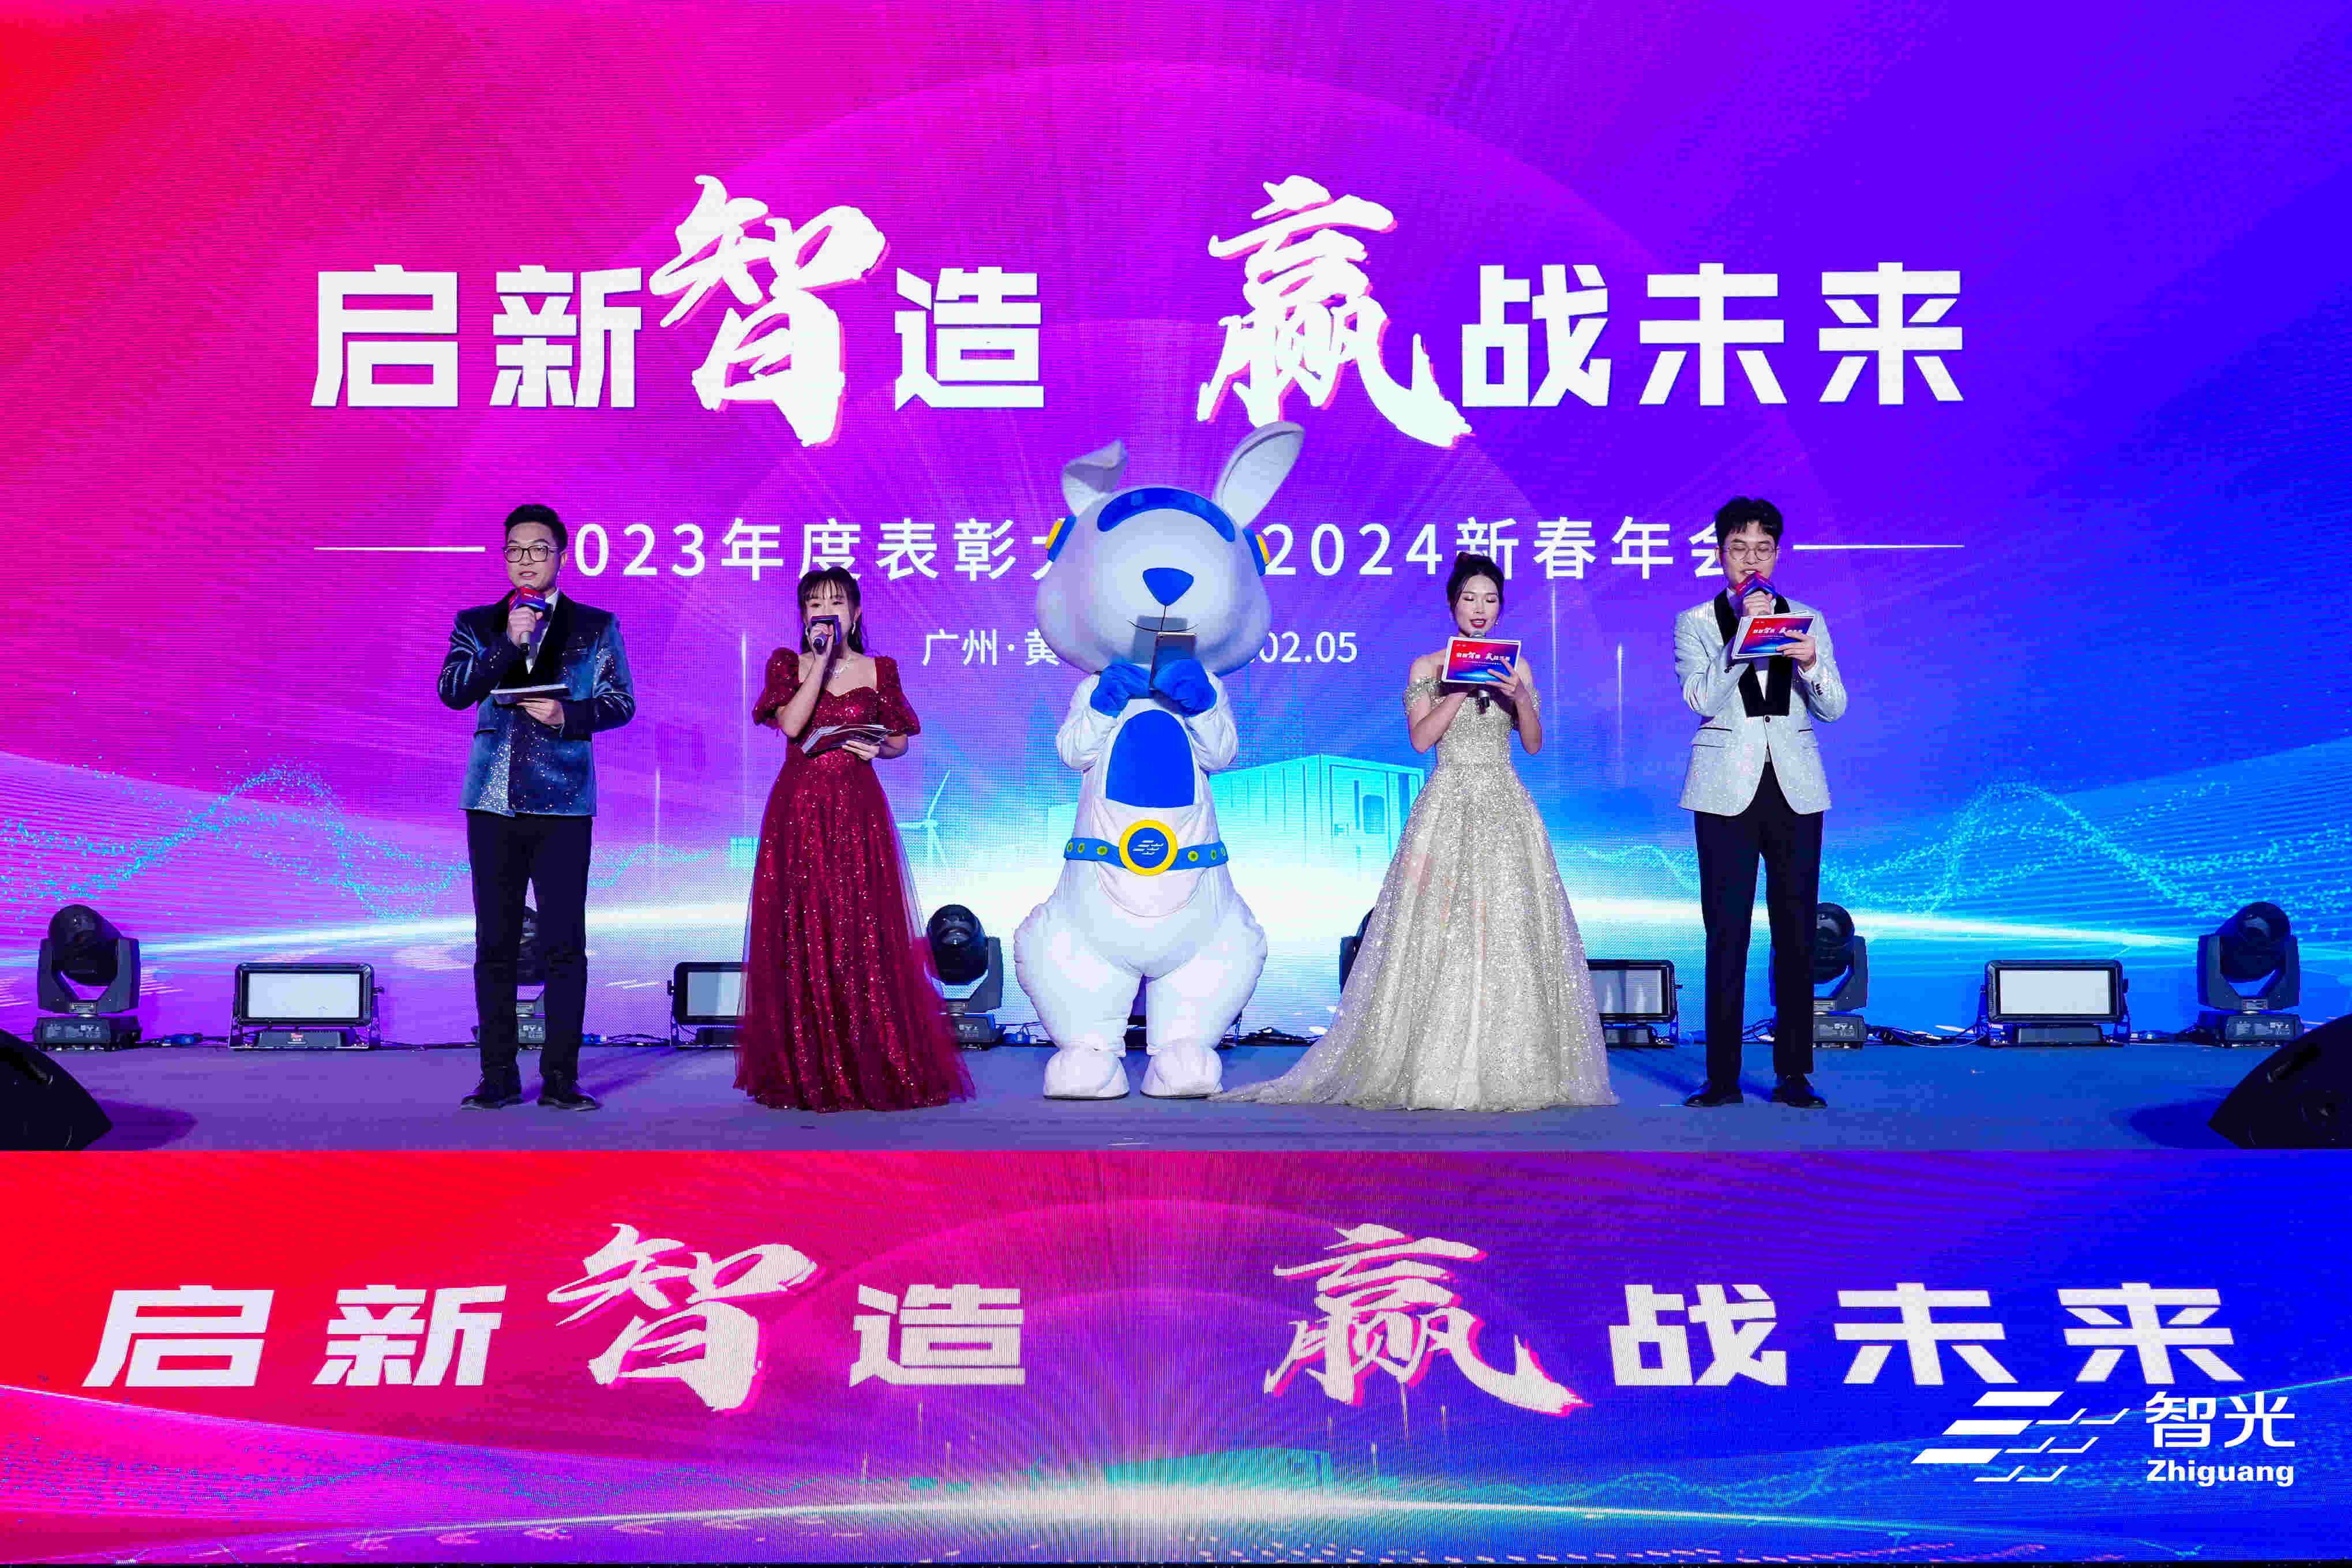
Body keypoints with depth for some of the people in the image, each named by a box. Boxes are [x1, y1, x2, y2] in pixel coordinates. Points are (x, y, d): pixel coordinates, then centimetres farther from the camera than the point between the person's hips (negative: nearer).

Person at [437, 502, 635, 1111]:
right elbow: (452, 691, -3)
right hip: (494, 803, 1)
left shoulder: (596, 626, 10)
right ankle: (498, 1077, 11)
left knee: (565, 944, -4)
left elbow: (622, 702, 6)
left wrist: (568, 714, -11)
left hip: (564, 803, -1)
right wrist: (510, 643, -13)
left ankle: (560, 1078, 2)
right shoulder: (477, 625, 12)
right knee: (495, 945, 4)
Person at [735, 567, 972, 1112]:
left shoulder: (879, 671, 9)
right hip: (798, 814, 0)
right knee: (801, 938, 0)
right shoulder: (787, 664, 7)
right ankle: (804, 1072, 7)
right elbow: (791, 724, -10)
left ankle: (872, 1069, 3)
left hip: (858, 812, 0)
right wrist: (822, 659, -12)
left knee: (863, 936, -4)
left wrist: (877, 747, -6)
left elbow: (901, 740, 15)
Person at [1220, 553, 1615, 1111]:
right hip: (1449, 806, -2)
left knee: (1509, 931, -4)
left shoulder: (1515, 667, 12)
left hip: (1505, 808, 2)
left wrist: (1519, 697, -10)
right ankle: (1434, 1068, -6)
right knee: (1440, 929, -9)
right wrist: (1460, 689, -13)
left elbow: (1534, 742, 6)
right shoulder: (1428, 667, 6)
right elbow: (1422, 736, -5)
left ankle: (1508, 1070, 1)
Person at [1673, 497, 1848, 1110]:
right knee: (1726, 933, -3)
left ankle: (1793, 1073, 8)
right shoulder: (1695, 623, 6)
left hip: (1796, 789, 2)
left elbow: (1832, 709, 5)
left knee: (1797, 933, 2)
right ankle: (1722, 1076, 2)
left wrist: (1810, 662, -15)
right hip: (1728, 791, -2)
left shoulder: (1808, 620, 12)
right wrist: (1745, 629, -15)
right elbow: (1701, 698, -9)